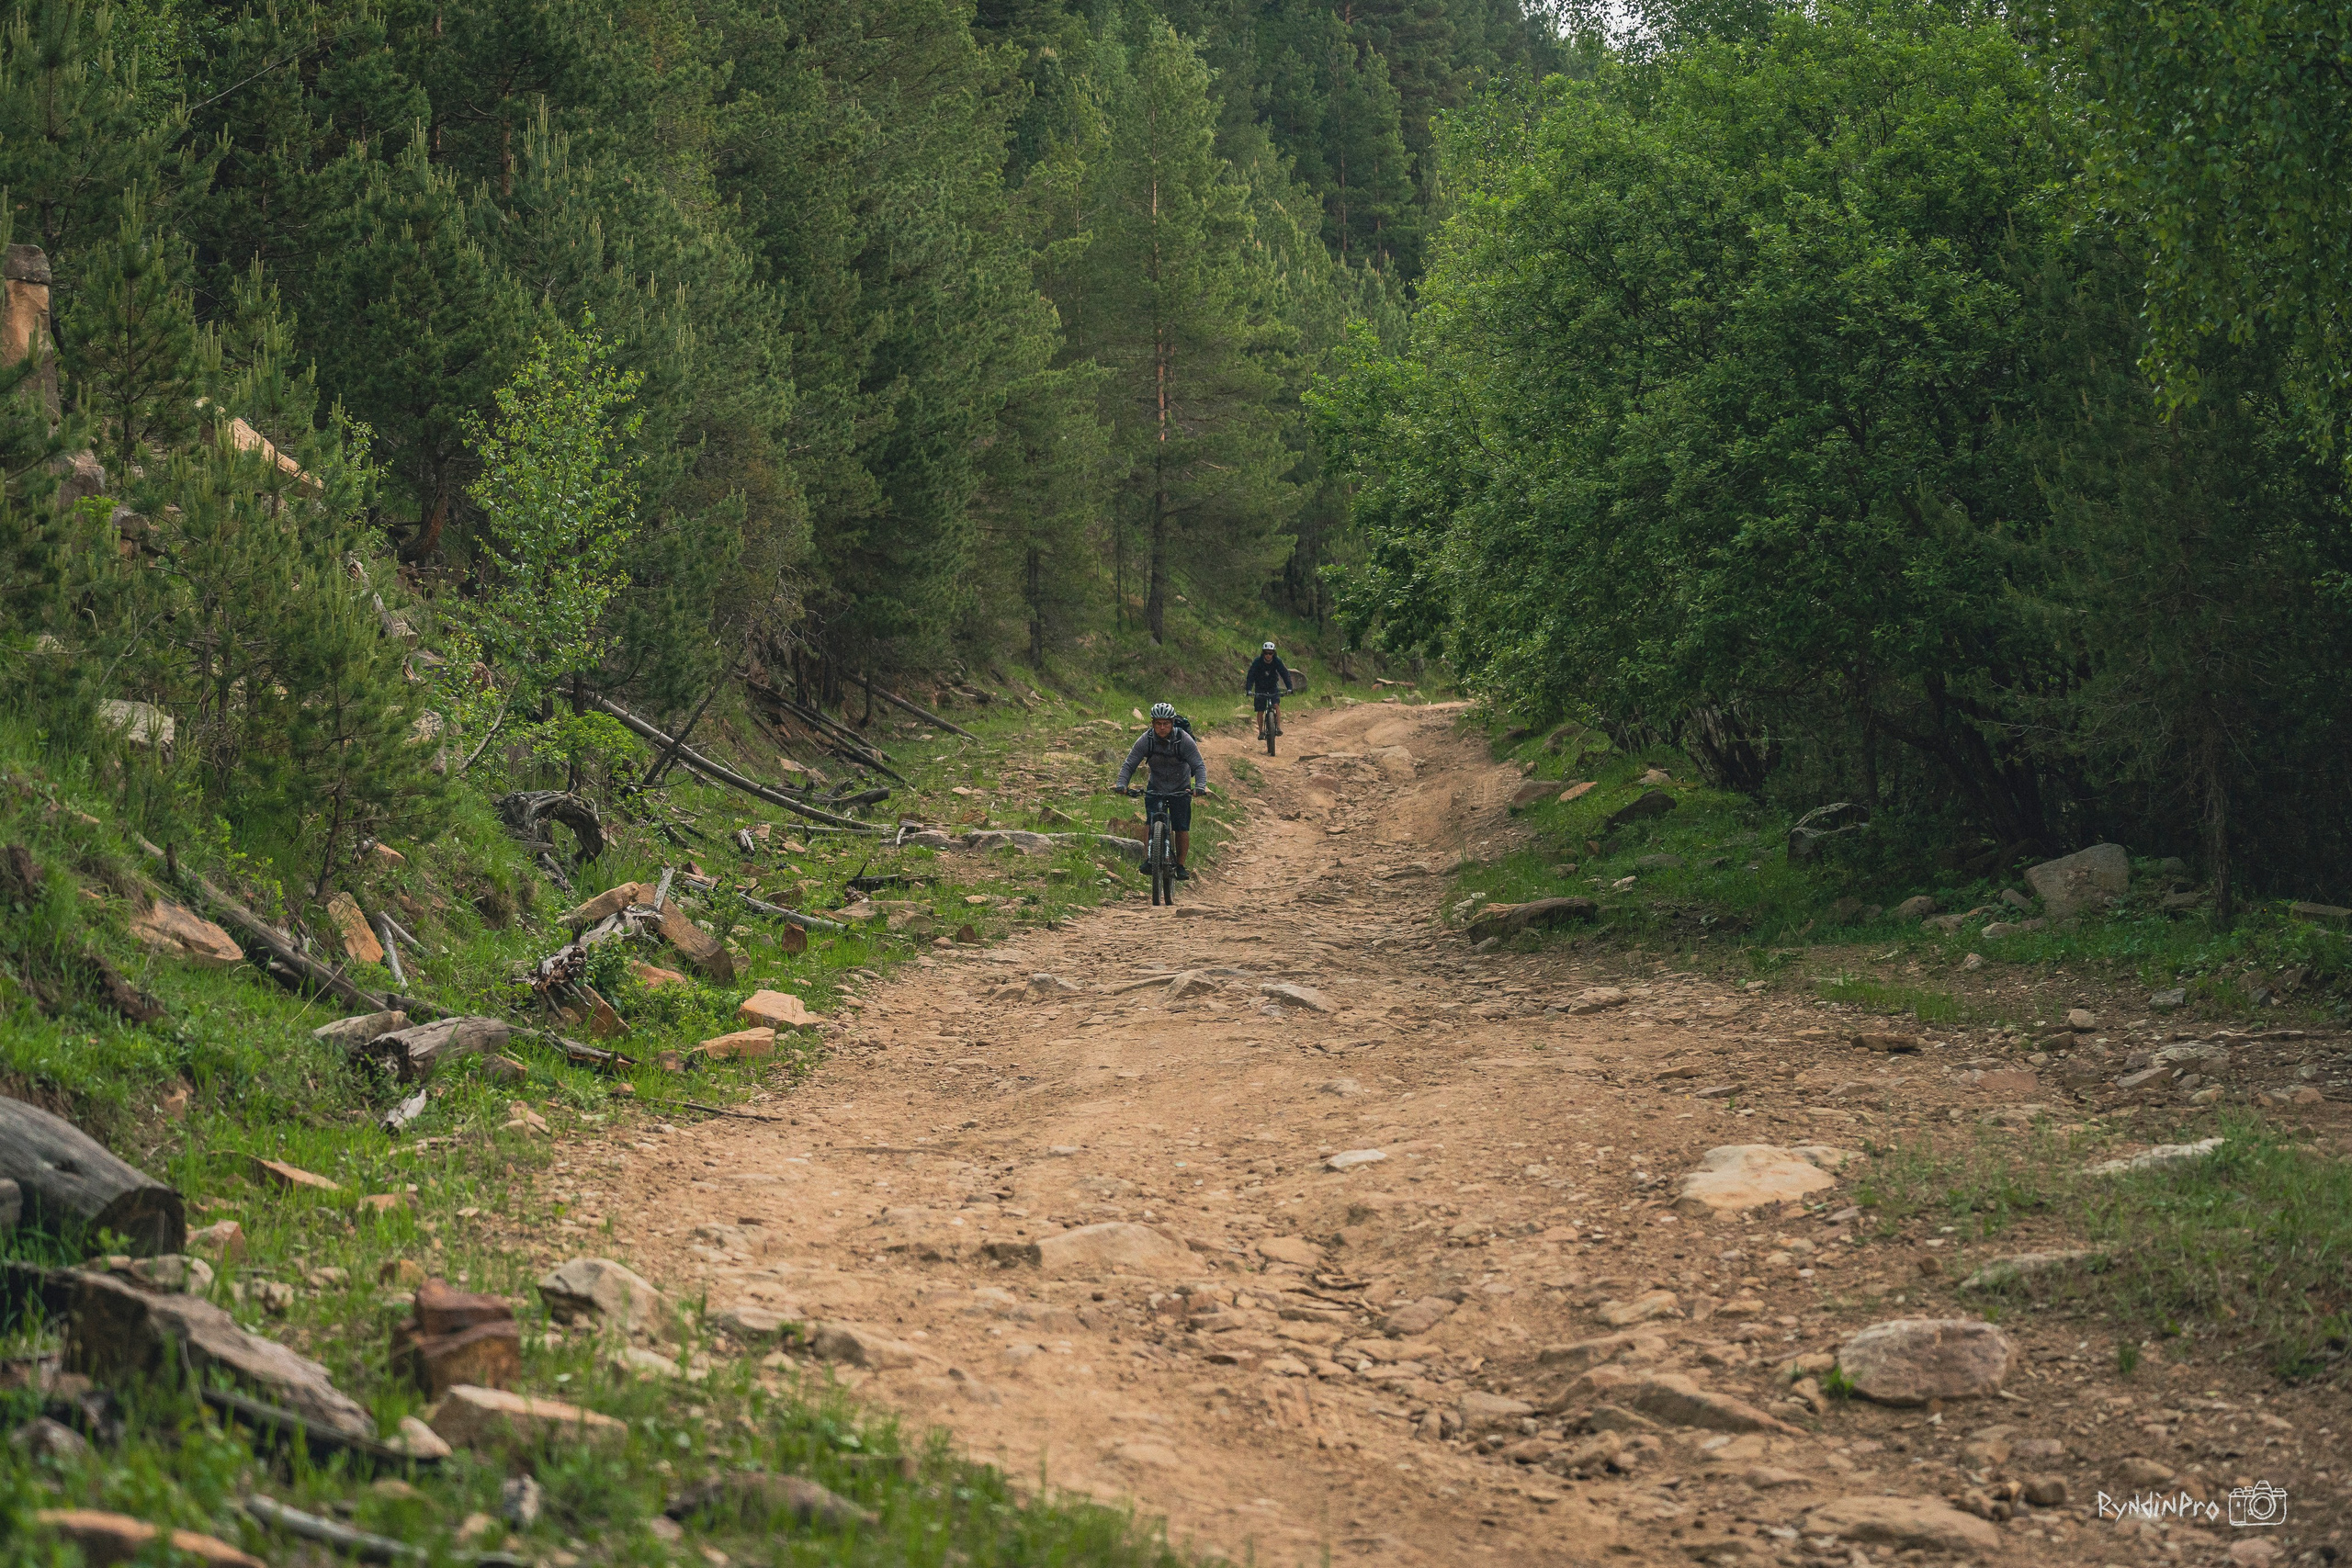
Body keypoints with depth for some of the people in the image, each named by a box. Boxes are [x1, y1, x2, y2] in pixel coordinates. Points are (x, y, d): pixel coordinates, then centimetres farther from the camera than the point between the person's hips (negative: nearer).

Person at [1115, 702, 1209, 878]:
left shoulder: (1184, 740, -22)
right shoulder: (1146, 740, -18)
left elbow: (1199, 765, -24)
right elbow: (1129, 764, -18)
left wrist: (1200, 785, -43)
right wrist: (1121, 784, -35)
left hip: (1180, 789, -1)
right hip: (1155, 787, 1)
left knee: (1181, 829, -8)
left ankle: (1180, 866, 6)